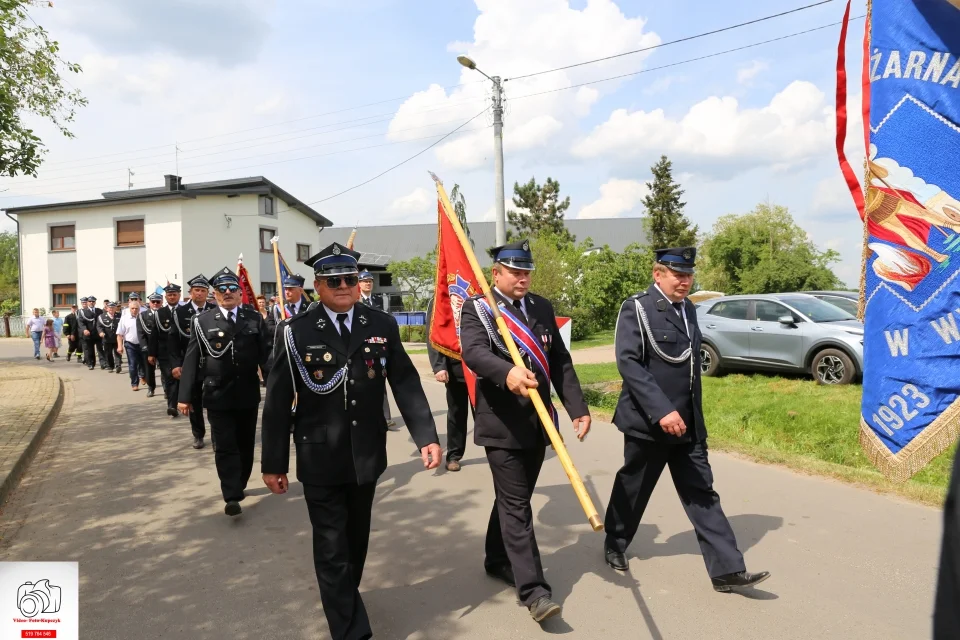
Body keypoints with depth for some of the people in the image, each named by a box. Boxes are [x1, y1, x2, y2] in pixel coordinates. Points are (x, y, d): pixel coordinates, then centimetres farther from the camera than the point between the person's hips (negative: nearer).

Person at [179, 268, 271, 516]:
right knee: (225, 447, -1)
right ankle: (232, 496, 2)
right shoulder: (202, 321, -2)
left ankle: (239, 485, 33)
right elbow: (191, 360, -3)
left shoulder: (255, 319, 3)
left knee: (245, 444, 15)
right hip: (218, 396, -2)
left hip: (248, 395, 2)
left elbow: (265, 355, 2)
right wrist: (185, 396, -6)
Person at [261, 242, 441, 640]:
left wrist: (426, 437, -12)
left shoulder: (383, 326, -2)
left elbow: (406, 384, -3)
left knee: (357, 539, 20)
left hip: (366, 454, 3)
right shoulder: (295, 332, -9)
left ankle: (345, 599, 46)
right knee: (332, 547, 4)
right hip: (320, 459, -3)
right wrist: (273, 463, -5)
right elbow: (277, 402, -7)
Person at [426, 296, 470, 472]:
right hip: (455, 367, -1)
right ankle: (453, 455, 19)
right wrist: (438, 367, -14)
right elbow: (433, 337, -3)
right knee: (456, 413, 8)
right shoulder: (437, 302, 4)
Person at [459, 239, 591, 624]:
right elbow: (473, 352, -25)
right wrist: (508, 372, -44)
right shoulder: (477, 308, -7)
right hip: (501, 425, -5)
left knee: (515, 499, 18)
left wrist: (578, 408, 2)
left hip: (538, 422, 6)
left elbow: (561, 363, 9)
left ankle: (497, 560, 37)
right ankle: (534, 590, 2)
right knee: (516, 506, -4)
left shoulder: (543, 308, 9)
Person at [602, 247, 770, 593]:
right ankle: (615, 544, 34)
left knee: (702, 493, 6)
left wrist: (694, 416, 18)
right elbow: (628, 362, -21)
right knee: (633, 489, 11)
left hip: (687, 423, 6)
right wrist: (661, 411, -29)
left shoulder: (688, 309, 11)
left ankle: (727, 569, 10)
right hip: (648, 422, -6)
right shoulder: (636, 308, -11)